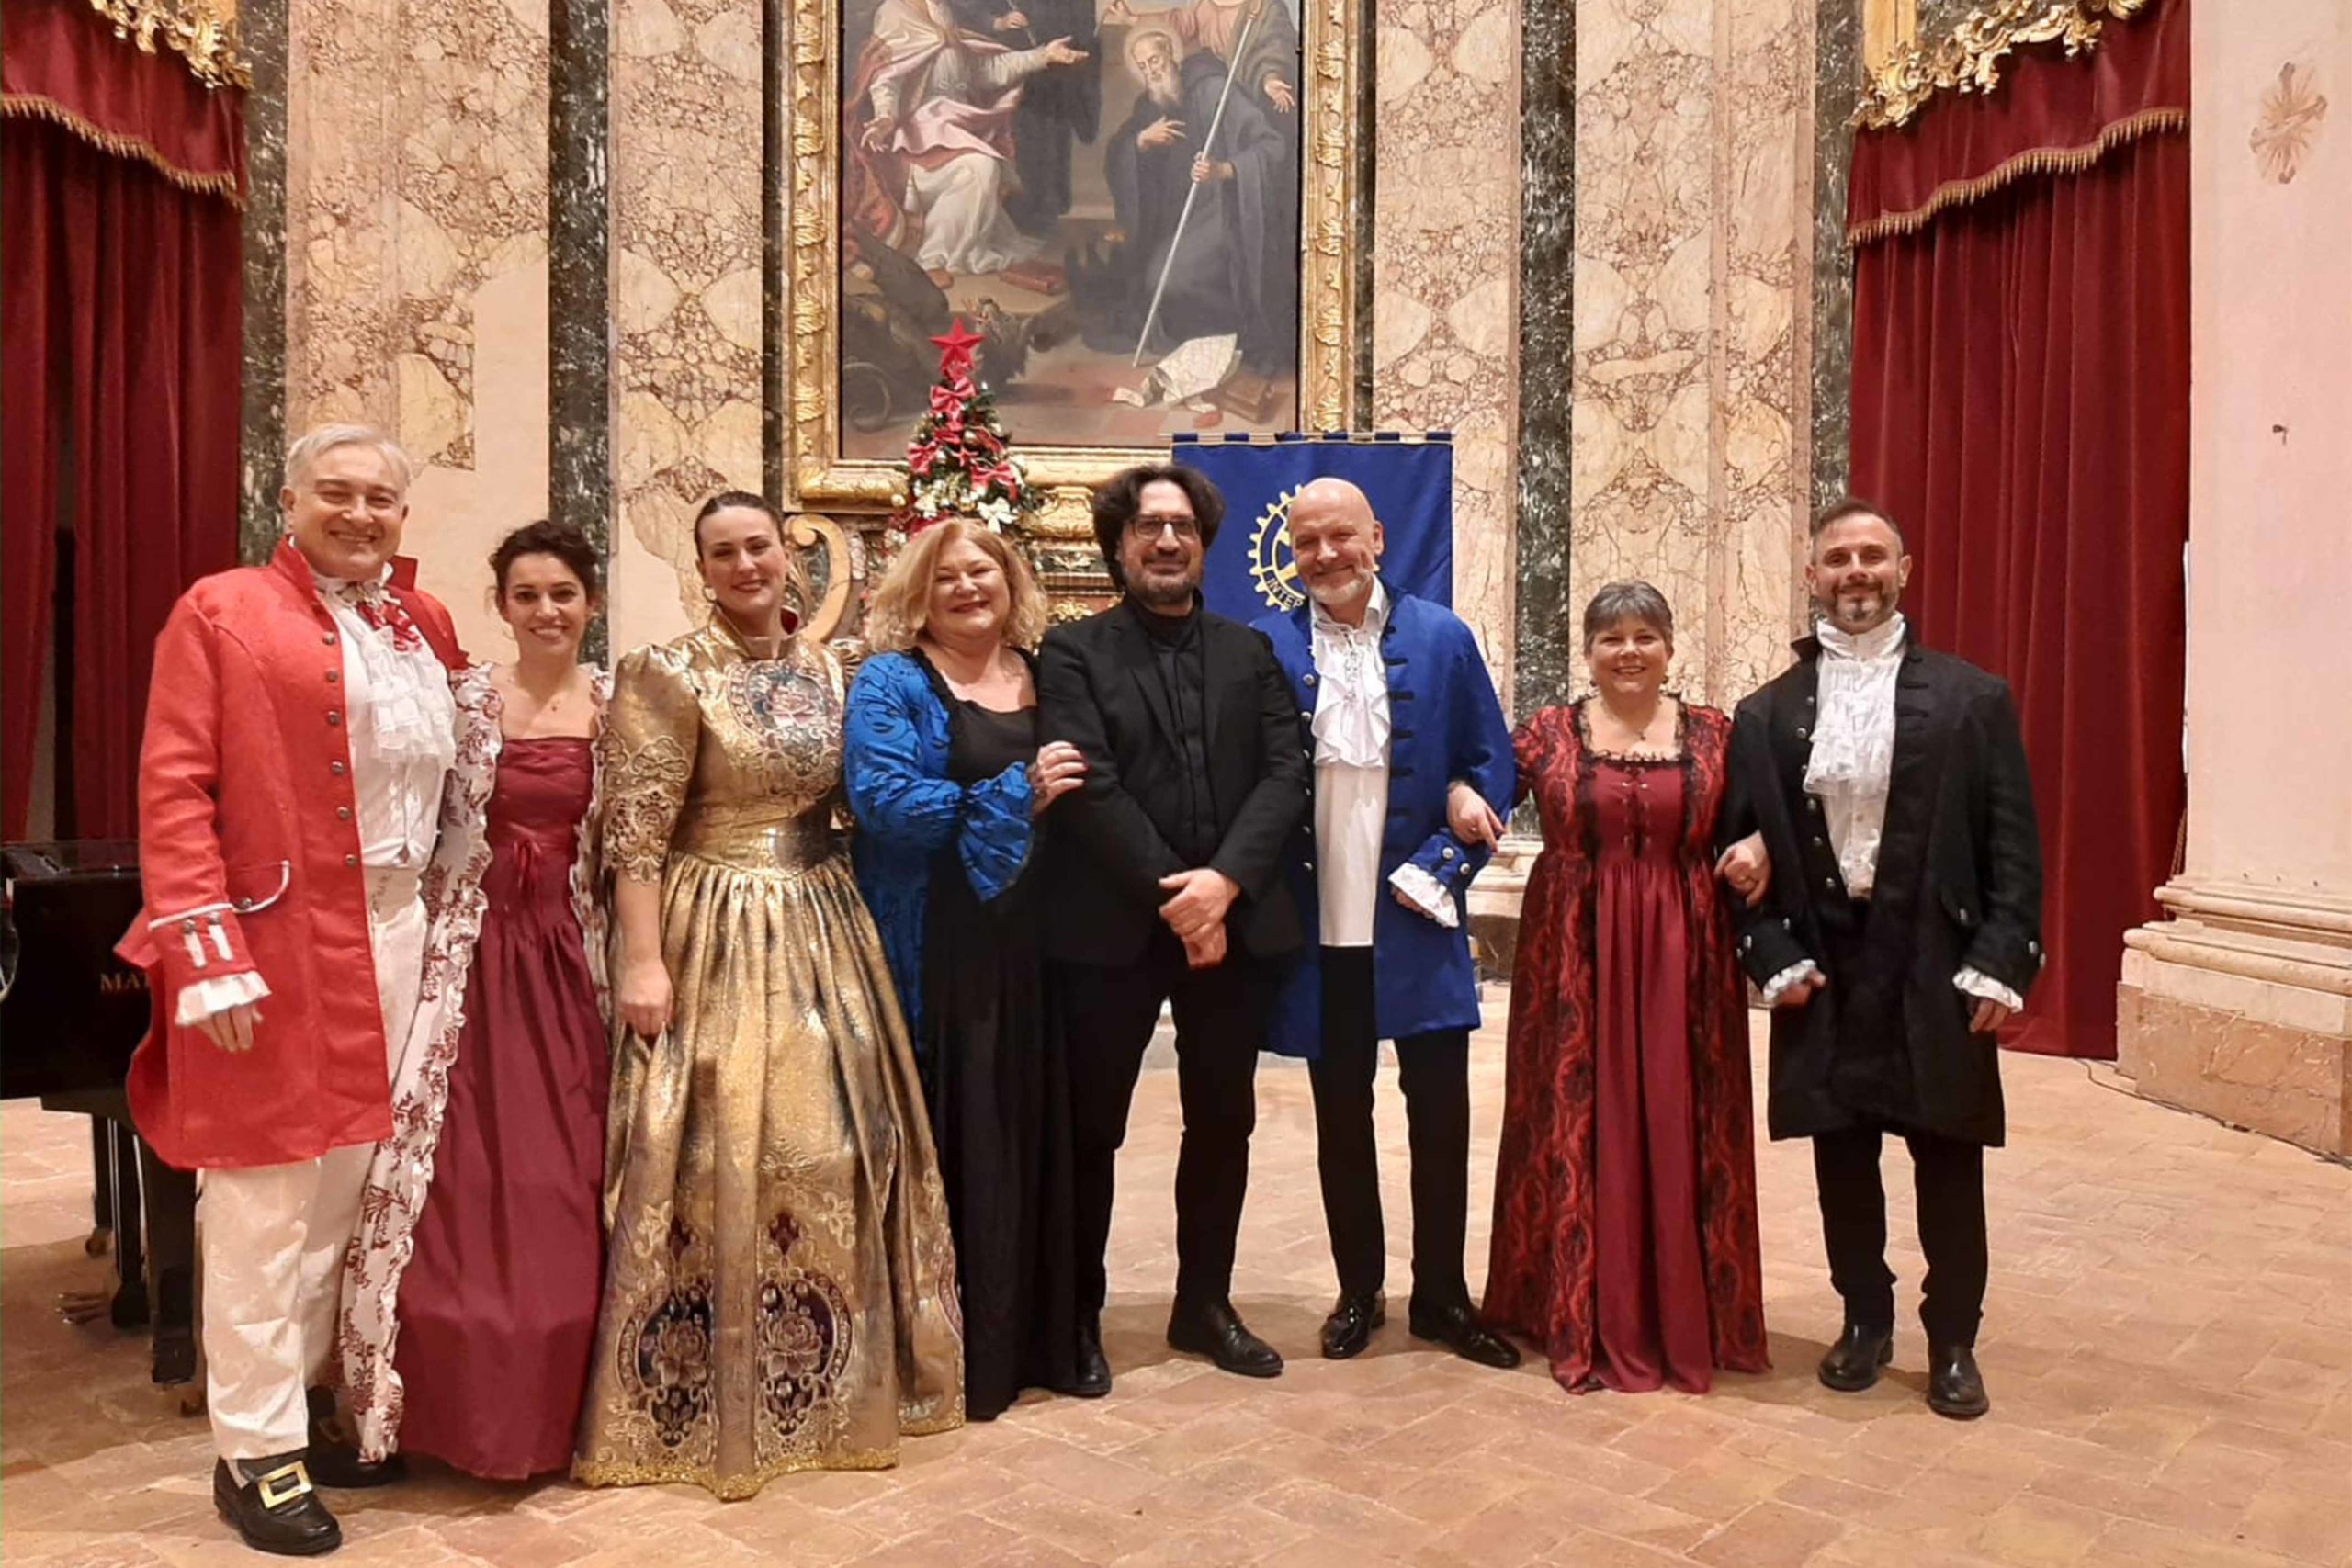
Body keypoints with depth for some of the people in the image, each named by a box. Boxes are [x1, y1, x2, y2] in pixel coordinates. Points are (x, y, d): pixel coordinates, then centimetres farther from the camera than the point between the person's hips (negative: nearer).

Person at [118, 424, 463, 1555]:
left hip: (396, 934, 6)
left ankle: (308, 1402, 30)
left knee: (349, 1192, 14)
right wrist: (206, 953, -17)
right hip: (275, 941, -6)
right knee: (264, 1200, 2)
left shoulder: (426, 624, 14)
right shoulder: (221, 611, -4)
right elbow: (173, 791, -10)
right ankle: (254, 1453, 15)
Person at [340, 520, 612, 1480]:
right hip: (471, 950, -1)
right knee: (457, 1178, 1)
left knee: (560, 1180, 5)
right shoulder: (464, 698, 1)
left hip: (568, 956, 1)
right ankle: (462, 1404, 20)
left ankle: (543, 1407, 23)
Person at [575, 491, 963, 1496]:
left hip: (826, 932, 6)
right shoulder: (668, 676, -8)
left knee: (833, 1147, 11)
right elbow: (633, 834, -12)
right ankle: (702, 1401, 15)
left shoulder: (829, 669, 9)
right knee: (722, 1156, -2)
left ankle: (825, 1378, 29)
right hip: (717, 938, -6)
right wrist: (642, 959, -19)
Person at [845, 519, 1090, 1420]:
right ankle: (954, 1350, 14)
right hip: (938, 954, -4)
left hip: (1034, 945, 5)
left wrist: (1055, 794, -3)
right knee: (952, 1140, 1)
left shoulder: (1047, 677, 14)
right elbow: (883, 802, -15)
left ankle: (1037, 1334, 24)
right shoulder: (891, 683, -1)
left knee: (1035, 1131, 10)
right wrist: (1017, 793, -13)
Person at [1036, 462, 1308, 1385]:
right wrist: (1170, 896, -16)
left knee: (1223, 1125, 13)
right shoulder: (1073, 652, 1)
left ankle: (1205, 1303, 29)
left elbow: (1285, 774, 0)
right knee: (1091, 1129, 6)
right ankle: (1078, 1313, 21)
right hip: (1109, 928, -3)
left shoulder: (1249, 653, 11)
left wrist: (1224, 882, -14)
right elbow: (1090, 785, -10)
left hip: (1234, 921, 4)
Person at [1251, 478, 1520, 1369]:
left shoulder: (1442, 638, 0)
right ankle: (1358, 1291, 28)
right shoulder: (1266, 649, -1)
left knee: (1440, 1111, 8)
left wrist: (1446, 864, -9)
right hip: (1320, 925, 0)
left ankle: (1441, 1295, 25)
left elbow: (1492, 763, 2)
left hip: (1418, 920, 0)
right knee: (1341, 1114, 13)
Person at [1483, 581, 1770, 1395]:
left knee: (1677, 1129, 5)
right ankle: (1589, 1320, 17)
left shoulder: (1714, 732, 5)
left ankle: (1683, 1317, 20)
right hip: (1576, 953, 0)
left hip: (1682, 955, 1)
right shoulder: (1547, 730, 3)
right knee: (1581, 1127, 4)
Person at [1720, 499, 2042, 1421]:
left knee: (1949, 1166, 7)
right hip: (1822, 971, 2)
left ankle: (1953, 1343, 24)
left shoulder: (1971, 698, 1)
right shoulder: (1766, 713, 5)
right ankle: (1864, 1321, 29)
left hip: (1938, 971, -1)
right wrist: (1773, 956, -5)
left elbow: (2014, 844, -1)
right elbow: (1742, 847, 5)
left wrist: (2001, 964, -9)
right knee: (1843, 1164, 11)